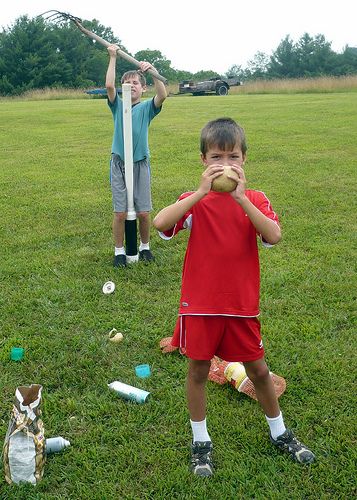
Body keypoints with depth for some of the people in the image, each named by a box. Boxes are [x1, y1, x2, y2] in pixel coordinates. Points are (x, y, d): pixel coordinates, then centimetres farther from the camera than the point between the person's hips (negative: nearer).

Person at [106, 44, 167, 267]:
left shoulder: (147, 107, 5)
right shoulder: (118, 105, 7)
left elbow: (163, 95, -14)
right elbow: (109, 85, -9)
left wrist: (153, 71, -22)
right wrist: (113, 58, -8)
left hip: (140, 163, 0)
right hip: (119, 163, 0)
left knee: (143, 212, 2)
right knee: (120, 212, -1)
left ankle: (145, 246, 24)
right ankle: (119, 251, 15)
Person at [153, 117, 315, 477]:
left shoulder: (254, 200, -1)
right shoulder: (195, 200, -5)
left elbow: (274, 236, -21)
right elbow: (160, 223, -25)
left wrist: (240, 197, -27)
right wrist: (202, 191, -29)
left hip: (242, 304, 1)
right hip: (200, 303, -1)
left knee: (258, 370, 14)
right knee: (198, 371, 11)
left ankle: (279, 432, 39)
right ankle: (200, 442, 32)